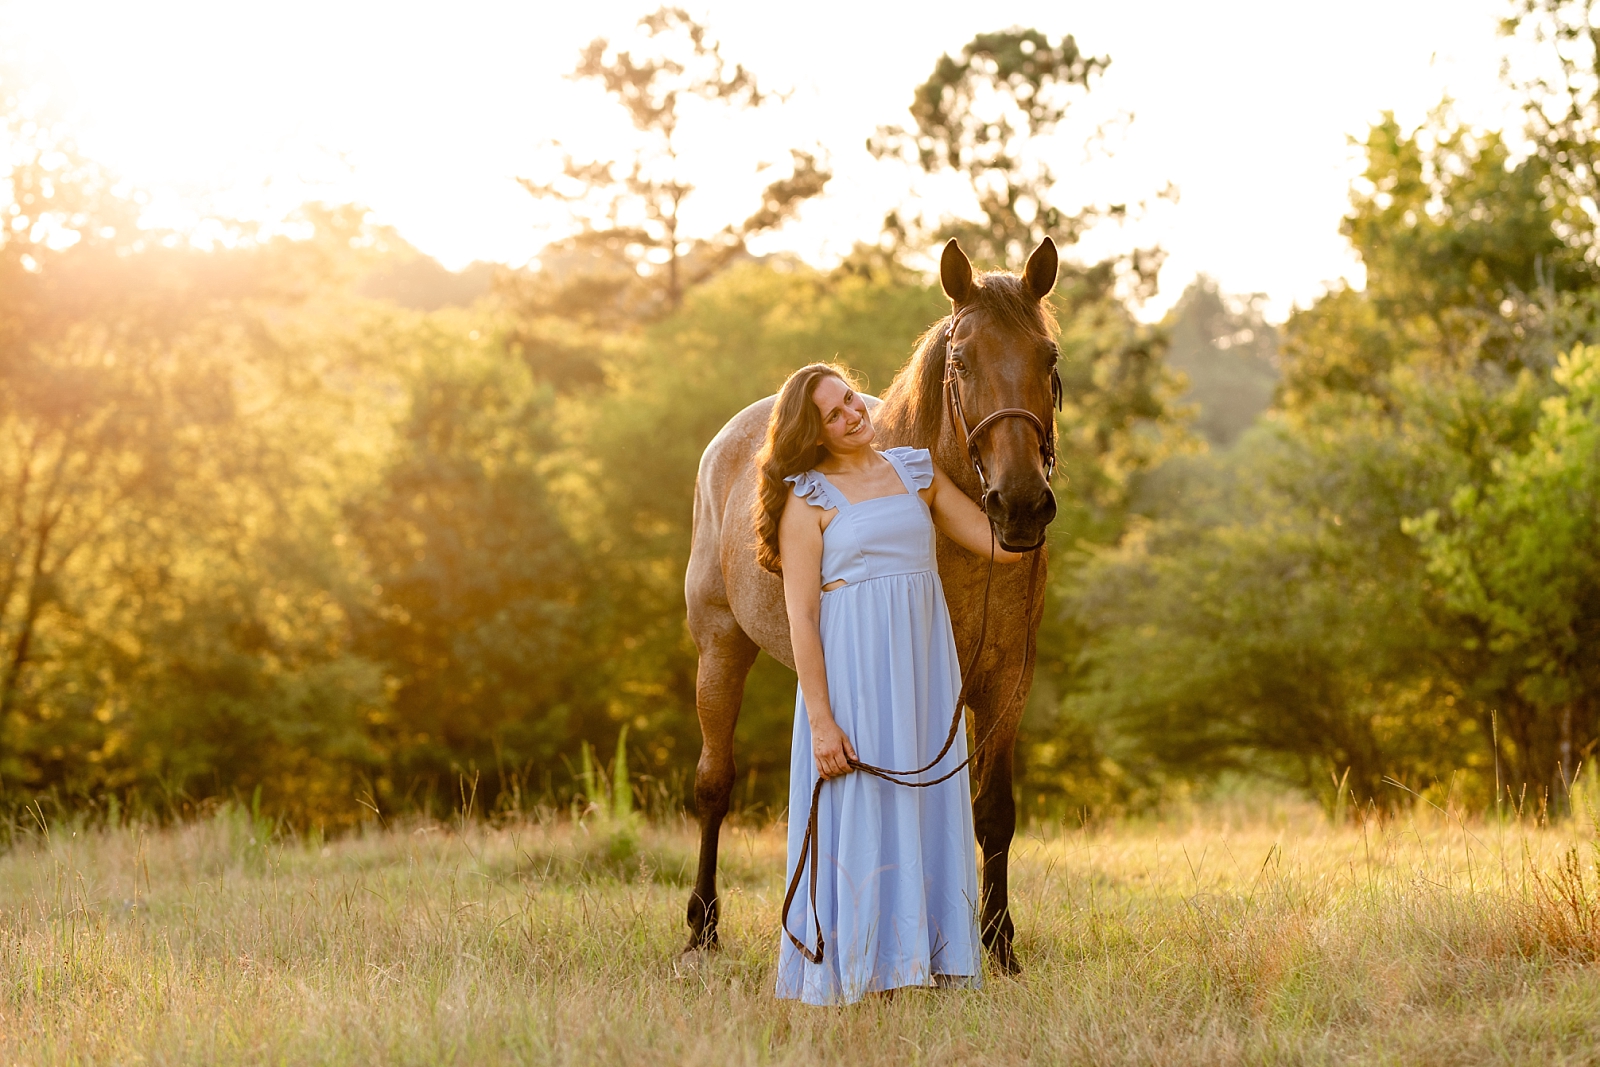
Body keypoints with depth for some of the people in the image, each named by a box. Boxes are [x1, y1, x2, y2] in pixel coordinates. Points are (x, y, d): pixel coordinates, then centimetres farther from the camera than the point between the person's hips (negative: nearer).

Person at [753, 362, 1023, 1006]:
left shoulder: (915, 469, 11)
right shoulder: (808, 500, -4)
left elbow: (1004, 544, 12)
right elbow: (802, 619, -9)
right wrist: (820, 722, -16)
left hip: (925, 666, 5)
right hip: (853, 674, -5)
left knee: (929, 811, 8)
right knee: (860, 816, -2)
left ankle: (923, 963, 16)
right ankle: (857, 977, 6)